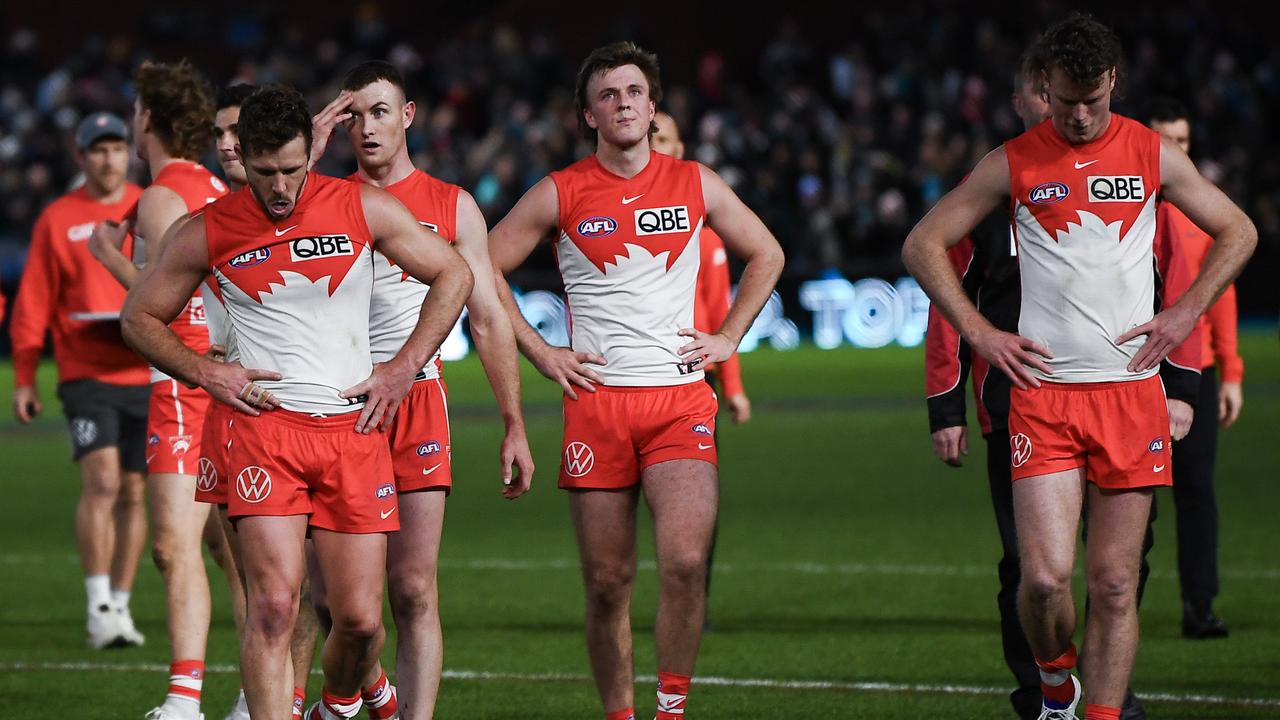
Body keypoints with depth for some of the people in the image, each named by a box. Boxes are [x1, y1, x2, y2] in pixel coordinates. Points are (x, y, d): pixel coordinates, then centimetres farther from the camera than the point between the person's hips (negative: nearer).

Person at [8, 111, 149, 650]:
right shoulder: (57, 220, 3)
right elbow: (33, 303, 4)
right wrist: (24, 378, 1)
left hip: (147, 376, 3)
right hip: (86, 373, -3)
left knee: (132, 492, 6)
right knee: (101, 480, -17)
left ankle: (120, 605, 15)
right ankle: (98, 606, -14)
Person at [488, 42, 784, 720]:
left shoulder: (696, 184, 8)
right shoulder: (559, 194, 2)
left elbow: (765, 255, 22)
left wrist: (727, 337, 11)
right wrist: (539, 352, 3)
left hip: (681, 399, 0)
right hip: (597, 402, 0)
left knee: (685, 561, -17)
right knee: (607, 580, 2)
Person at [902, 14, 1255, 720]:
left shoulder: (1152, 154, 7)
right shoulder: (1012, 164, 3)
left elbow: (1237, 232, 17)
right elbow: (923, 245, 8)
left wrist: (1187, 310, 4)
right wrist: (978, 332, 0)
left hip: (1131, 391, 1)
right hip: (1043, 393, -1)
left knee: (1115, 583, -1)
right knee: (1045, 575, -12)